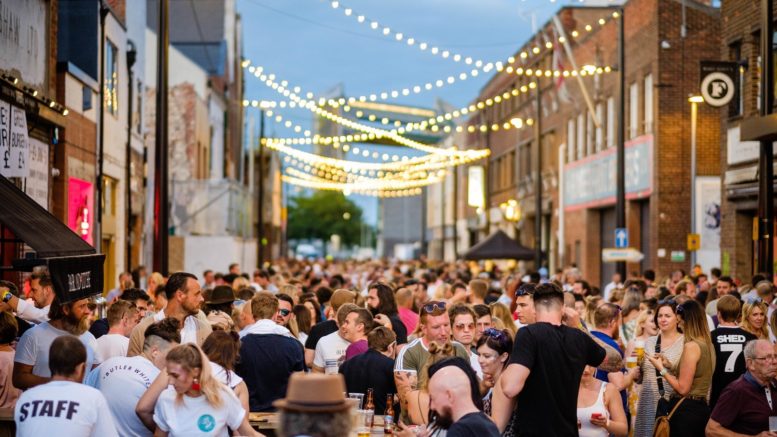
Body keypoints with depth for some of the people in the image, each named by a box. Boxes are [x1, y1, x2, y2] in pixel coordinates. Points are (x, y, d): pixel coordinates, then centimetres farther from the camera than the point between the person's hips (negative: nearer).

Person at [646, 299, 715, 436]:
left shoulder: (691, 346, -16)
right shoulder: (707, 344, 9)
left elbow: (683, 388, -17)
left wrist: (661, 369, -6)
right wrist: (668, 365, 12)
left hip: (686, 410, -9)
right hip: (702, 407, 9)